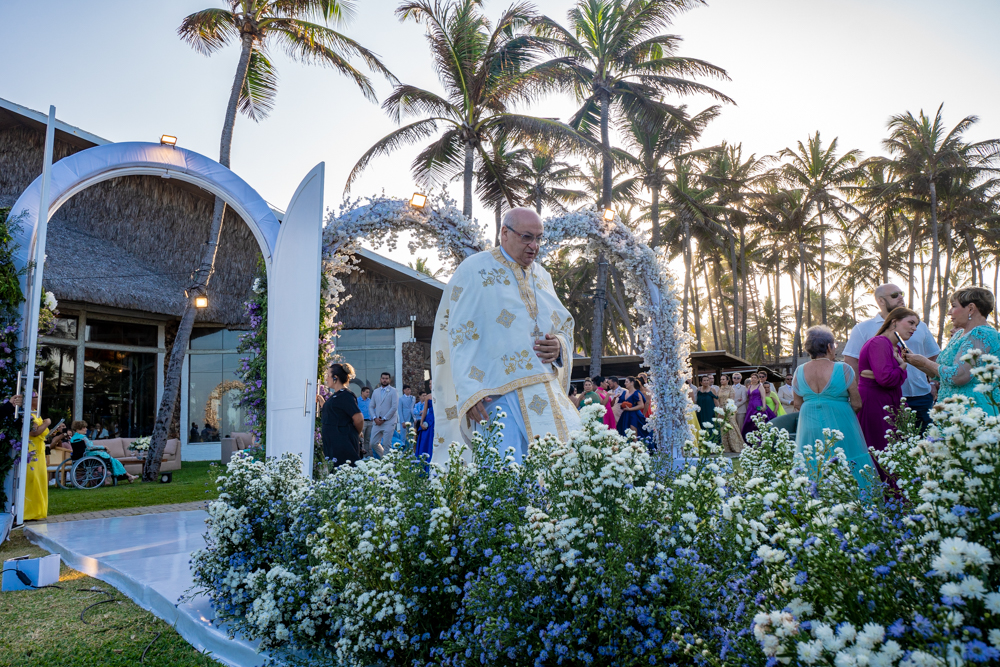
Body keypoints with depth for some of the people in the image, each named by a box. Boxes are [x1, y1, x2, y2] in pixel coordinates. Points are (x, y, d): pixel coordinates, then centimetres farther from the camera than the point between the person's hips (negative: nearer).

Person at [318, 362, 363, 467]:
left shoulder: (345, 396, -13)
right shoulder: (335, 395, 17)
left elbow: (359, 419, -18)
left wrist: (356, 434, -2)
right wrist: (322, 403, 17)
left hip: (343, 445, -10)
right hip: (332, 443, 10)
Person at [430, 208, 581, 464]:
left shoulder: (542, 276, 19)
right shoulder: (474, 270, 0)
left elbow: (565, 325, 23)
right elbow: (459, 337, -6)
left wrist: (560, 345, -2)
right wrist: (470, 393, -16)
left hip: (547, 393, 7)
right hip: (499, 395, -6)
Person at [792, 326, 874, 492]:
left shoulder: (799, 372, 1)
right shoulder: (843, 369, -9)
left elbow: (797, 404, 6)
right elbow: (857, 404, -6)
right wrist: (840, 409, 12)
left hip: (809, 427, 4)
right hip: (839, 425, -4)